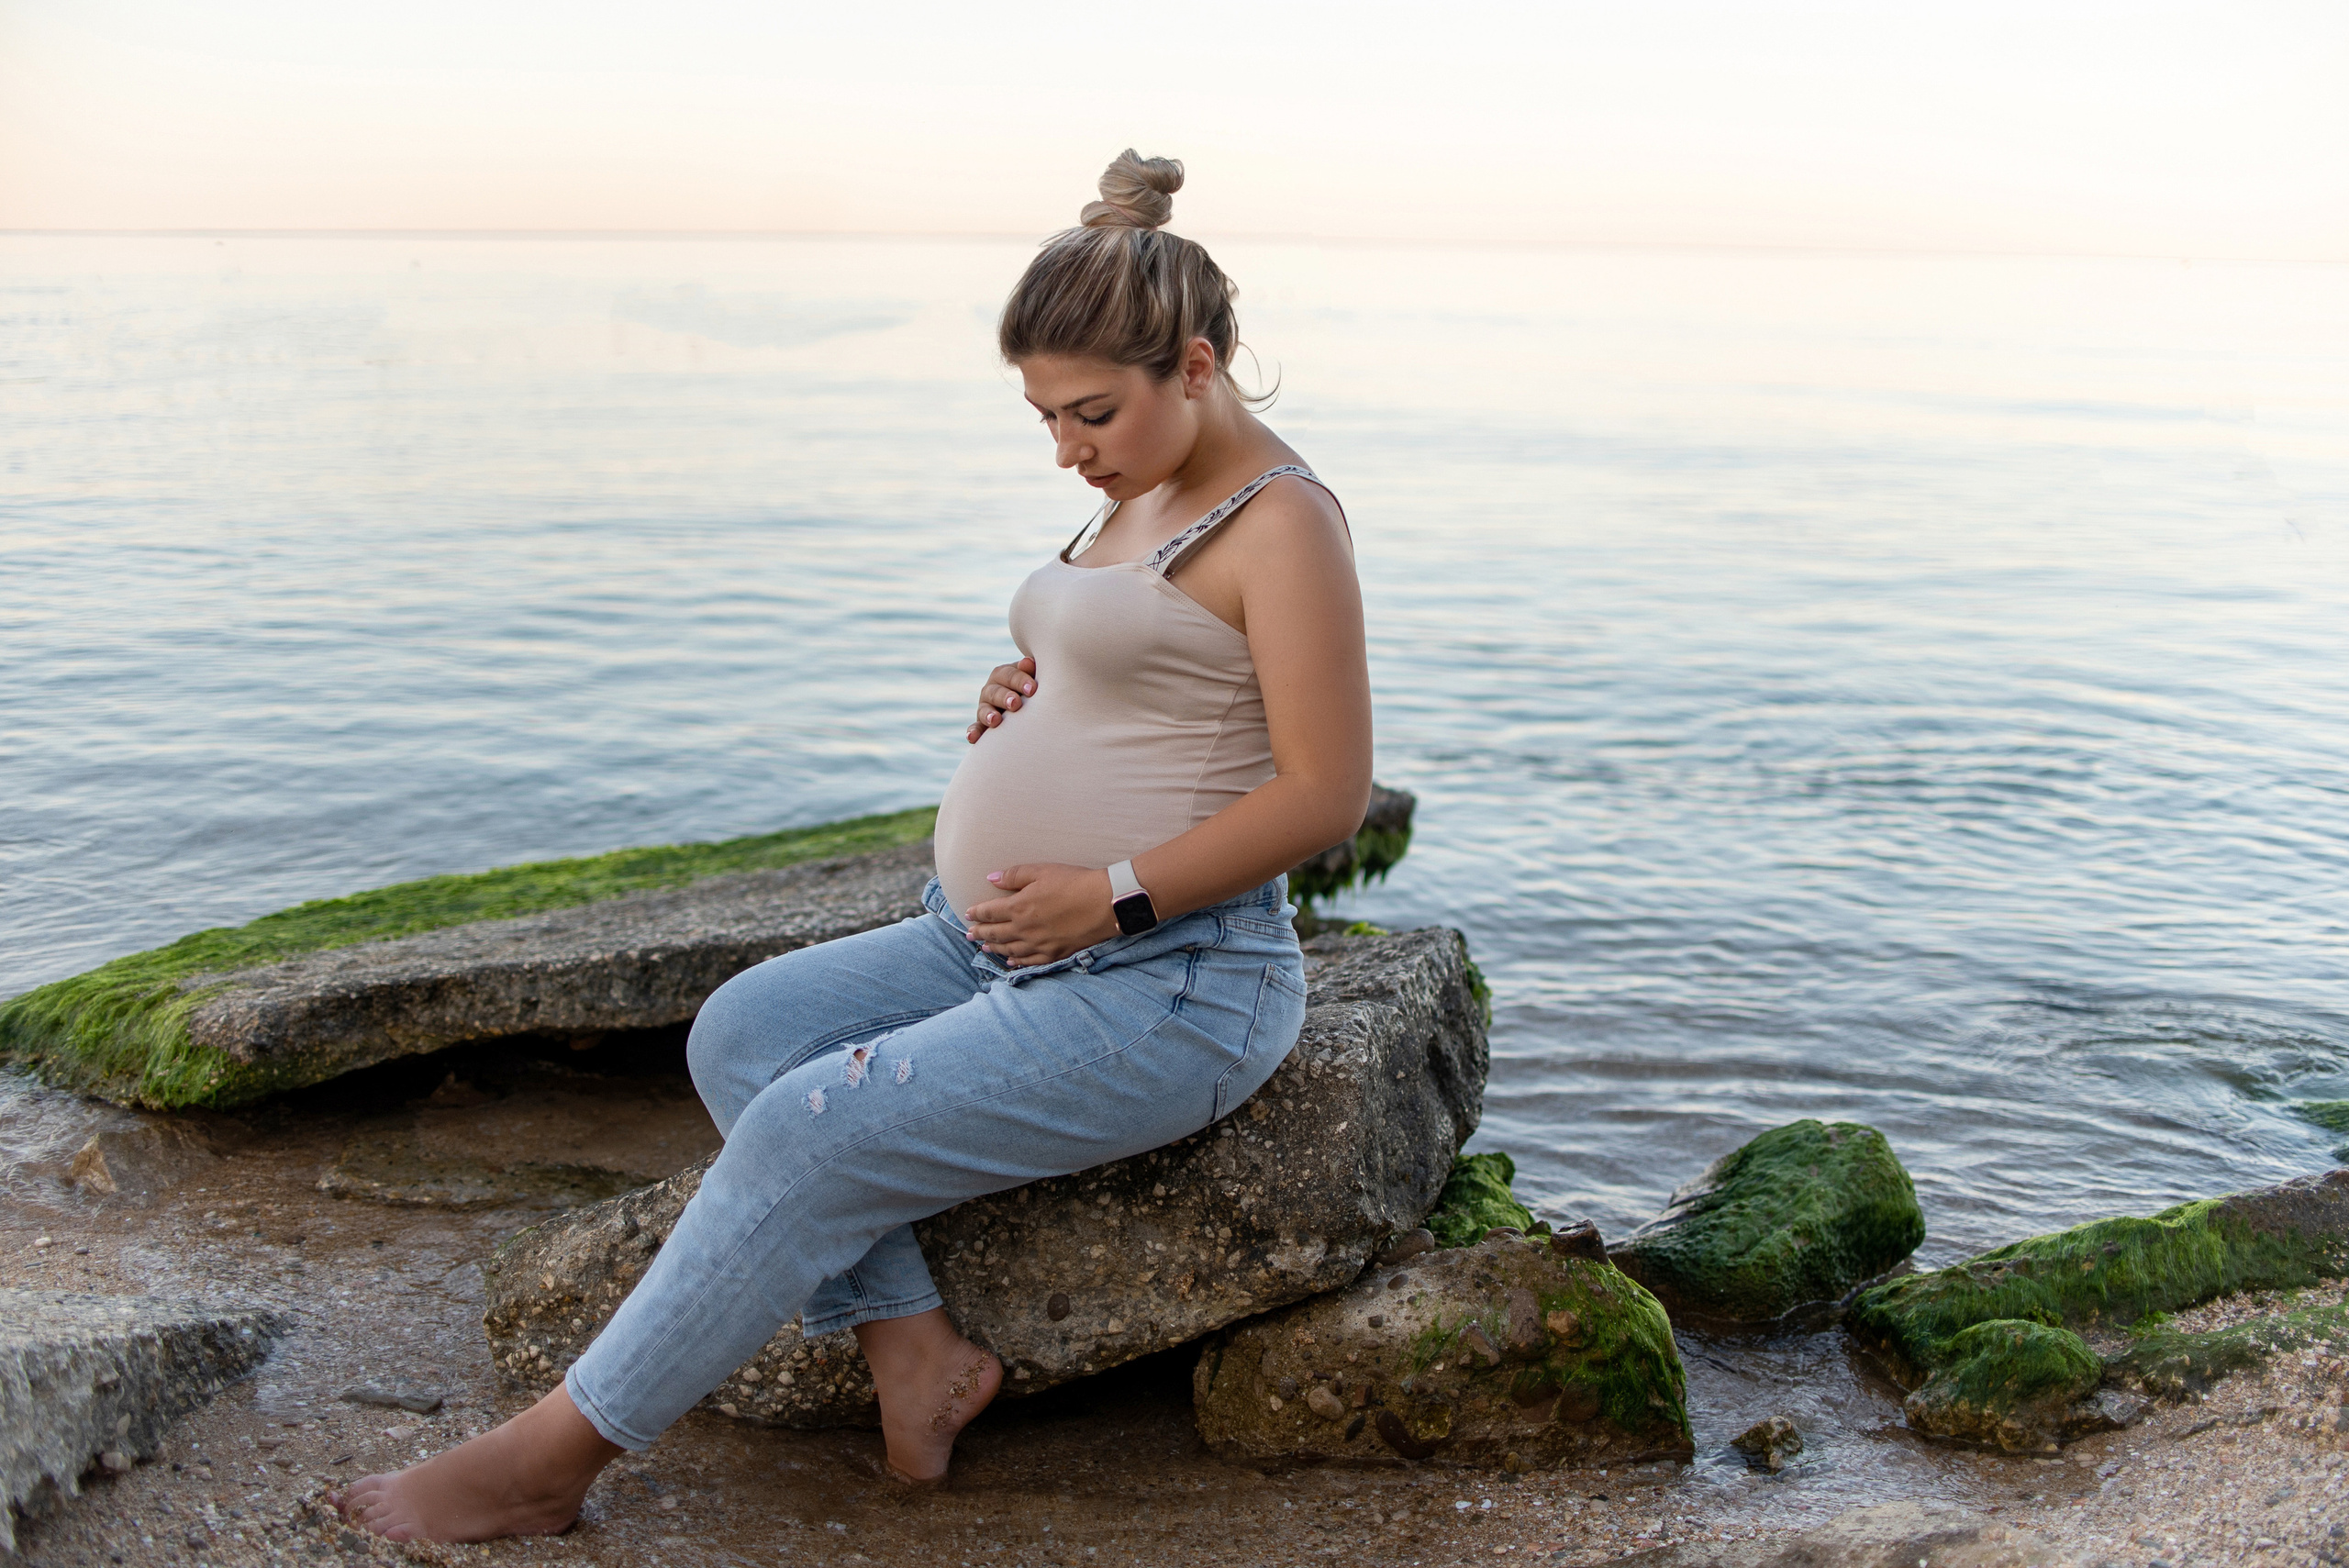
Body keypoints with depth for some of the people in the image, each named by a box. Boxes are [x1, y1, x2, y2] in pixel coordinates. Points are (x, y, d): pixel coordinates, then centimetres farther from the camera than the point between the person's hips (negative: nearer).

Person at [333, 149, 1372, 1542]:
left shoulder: (1281, 521, -12)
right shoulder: (1141, 499, 16)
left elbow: (1327, 792, -17)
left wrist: (1112, 893, -20)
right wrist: (1028, 699, 6)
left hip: (1164, 985, -10)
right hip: (1000, 940, 10)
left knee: (811, 1132, -19)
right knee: (744, 1030, -7)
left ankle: (554, 1455, -7)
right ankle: (915, 1350, -9)